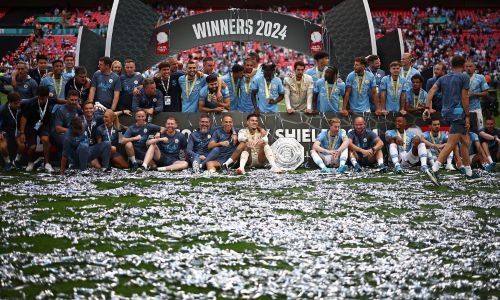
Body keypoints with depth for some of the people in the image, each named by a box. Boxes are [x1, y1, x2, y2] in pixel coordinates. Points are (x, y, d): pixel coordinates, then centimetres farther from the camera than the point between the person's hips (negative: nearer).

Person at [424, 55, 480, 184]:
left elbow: (431, 91, 1)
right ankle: (434, 171, -26)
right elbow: (464, 98, -7)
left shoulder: (443, 78, 15)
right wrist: (467, 116, -5)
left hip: (446, 113, 8)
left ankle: (469, 173, 22)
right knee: (451, 144, -13)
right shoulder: (463, 77, -1)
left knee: (465, 141, 17)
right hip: (458, 112, -8)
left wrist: (427, 108, -6)